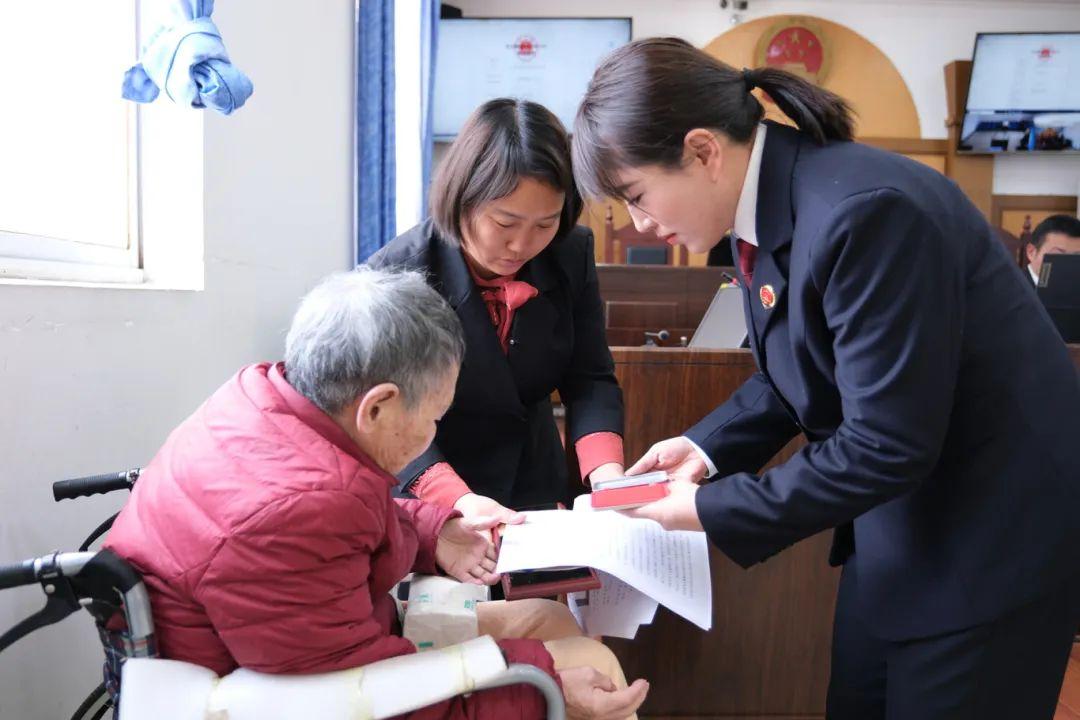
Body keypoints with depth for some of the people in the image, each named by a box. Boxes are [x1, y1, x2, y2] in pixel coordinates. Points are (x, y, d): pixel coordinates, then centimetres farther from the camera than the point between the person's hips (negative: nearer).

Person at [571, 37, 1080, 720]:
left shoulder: (863, 210, -29)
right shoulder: (768, 207, -2)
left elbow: (886, 445, -27)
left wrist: (712, 510, -18)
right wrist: (706, 447, -3)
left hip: (999, 532, -8)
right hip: (899, 515, 8)